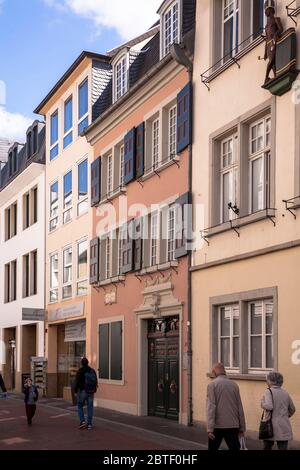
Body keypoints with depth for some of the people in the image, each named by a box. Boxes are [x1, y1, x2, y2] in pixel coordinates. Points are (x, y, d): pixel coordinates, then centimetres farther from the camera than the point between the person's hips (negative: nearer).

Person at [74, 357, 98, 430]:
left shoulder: (80, 371, -9)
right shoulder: (92, 371, 6)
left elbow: (77, 381, -11)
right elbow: (96, 381, 11)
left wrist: (75, 390, -2)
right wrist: (94, 390, 19)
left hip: (82, 391, -4)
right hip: (91, 392, 4)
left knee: (80, 406, 10)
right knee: (90, 407, 8)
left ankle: (82, 421, -4)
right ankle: (89, 424, 8)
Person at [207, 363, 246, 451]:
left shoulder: (212, 385, -5)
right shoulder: (234, 385, 5)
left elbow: (211, 407, -13)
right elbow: (240, 408, 7)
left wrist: (210, 428, -15)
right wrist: (242, 427, 14)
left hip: (217, 426, -2)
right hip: (233, 426, 3)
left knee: (213, 448, 11)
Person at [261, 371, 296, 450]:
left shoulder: (269, 392, -8)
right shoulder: (285, 393, 9)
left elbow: (269, 406, -24)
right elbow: (292, 410, 19)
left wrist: (263, 404, -4)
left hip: (272, 426, -4)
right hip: (284, 428, 4)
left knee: (267, 447, 13)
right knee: (283, 448, 1)